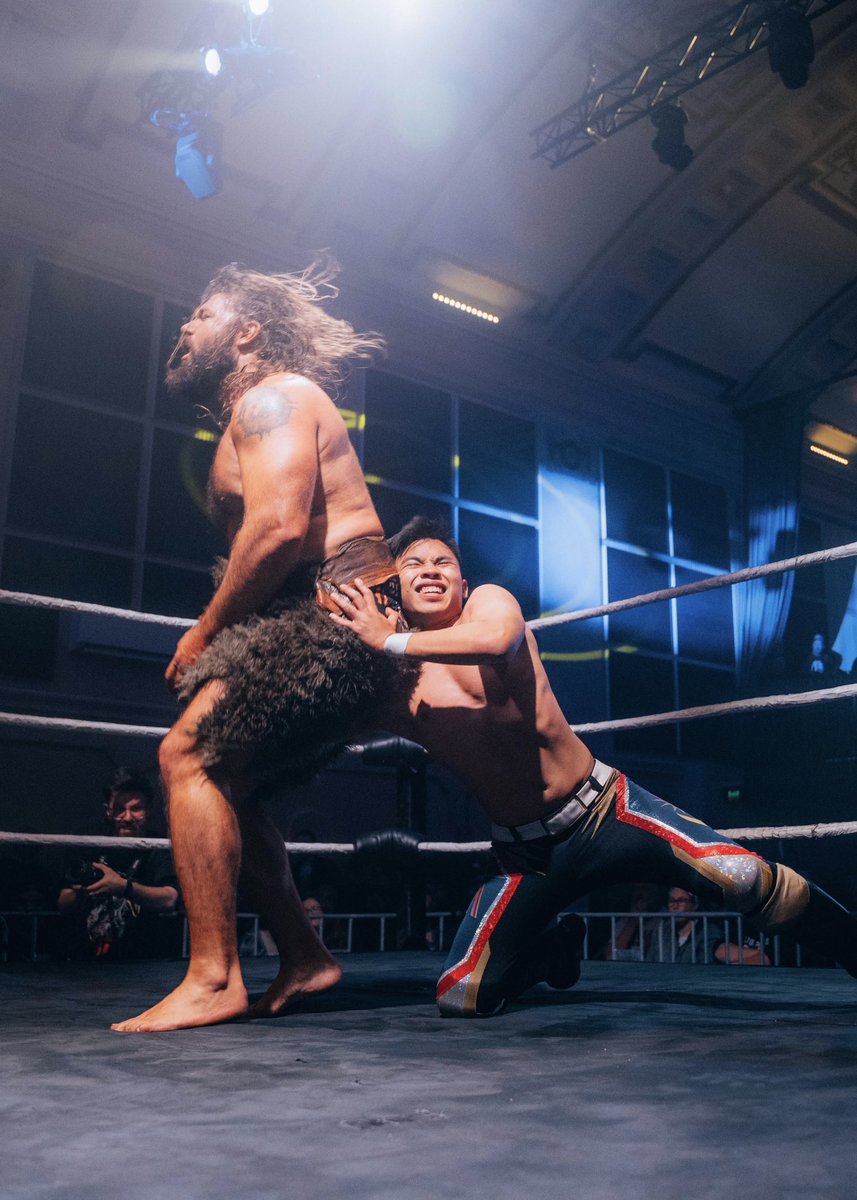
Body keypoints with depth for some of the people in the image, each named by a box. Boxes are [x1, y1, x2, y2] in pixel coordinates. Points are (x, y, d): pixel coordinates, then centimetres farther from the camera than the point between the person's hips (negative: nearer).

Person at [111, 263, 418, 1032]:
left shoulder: (270, 397, -5)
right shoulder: (250, 413, 27)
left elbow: (280, 528, -21)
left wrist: (205, 631, -11)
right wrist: (222, 636, 7)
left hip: (337, 615, -10)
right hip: (331, 626, 10)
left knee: (190, 756, -15)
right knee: (223, 782, 11)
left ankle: (213, 981, -13)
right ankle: (304, 960, 15)